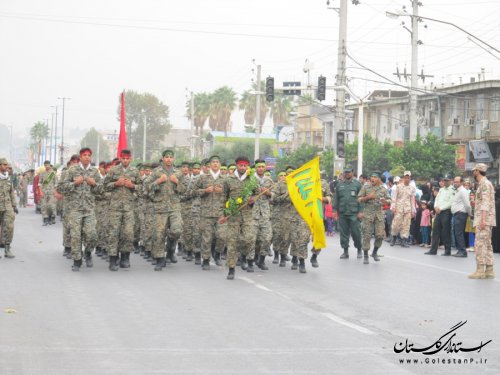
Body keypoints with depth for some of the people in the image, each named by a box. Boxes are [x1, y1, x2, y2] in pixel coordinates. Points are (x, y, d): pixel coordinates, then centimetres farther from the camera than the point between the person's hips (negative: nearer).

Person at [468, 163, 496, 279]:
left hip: (484, 219, -10)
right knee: (487, 245, 9)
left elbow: (486, 202, -20)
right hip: (482, 220, 10)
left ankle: (480, 270, -12)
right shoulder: (484, 184, 20)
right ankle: (489, 270, 9)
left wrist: (482, 219, -25)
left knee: (480, 244, -11)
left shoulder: (484, 184, -11)